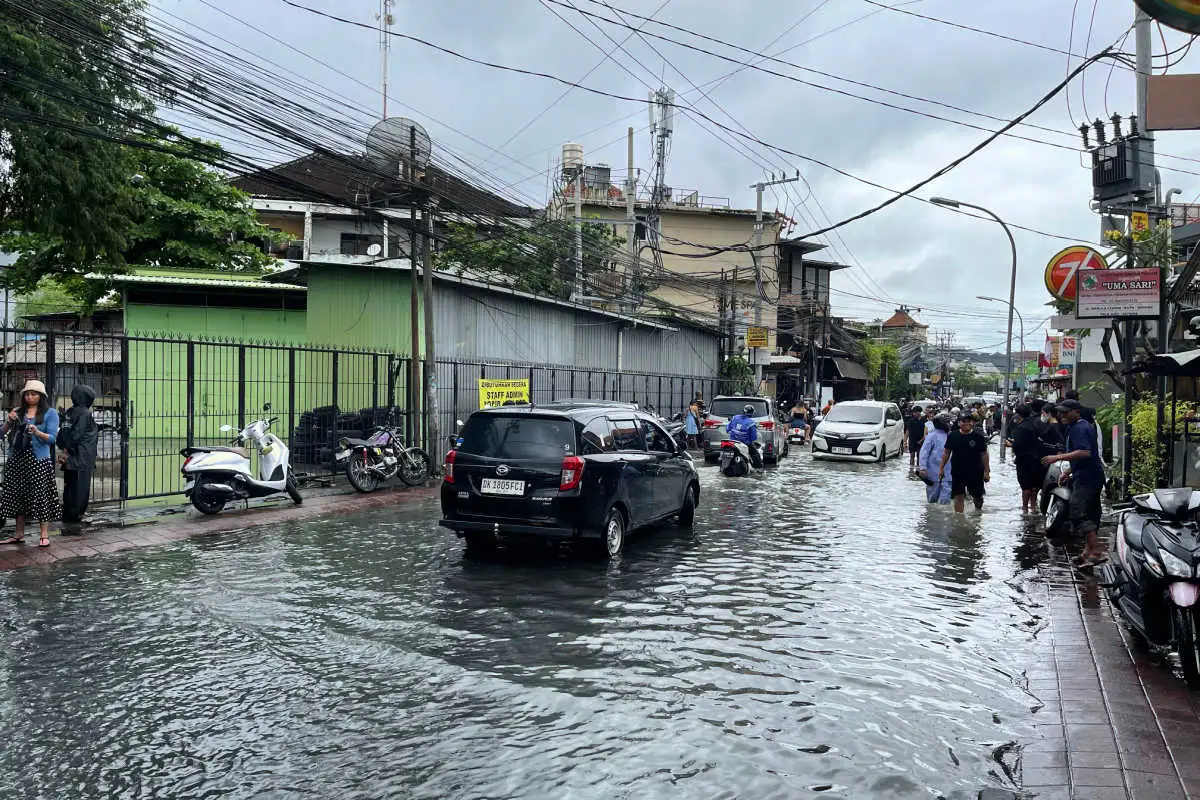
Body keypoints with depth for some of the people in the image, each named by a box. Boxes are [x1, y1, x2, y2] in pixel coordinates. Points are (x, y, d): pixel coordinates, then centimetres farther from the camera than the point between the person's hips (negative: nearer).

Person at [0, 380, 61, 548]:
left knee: (41, 495, -6)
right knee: (17, 495, 8)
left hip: (38, 460, -5)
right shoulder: (18, 411, 14)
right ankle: (18, 534, 17)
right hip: (17, 458, 5)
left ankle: (45, 535, -2)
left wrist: (37, 433, -23)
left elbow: (52, 438, -6)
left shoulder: (50, 413, 2)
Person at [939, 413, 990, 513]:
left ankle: (978, 510, 43)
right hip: (957, 472, 0)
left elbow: (984, 454, -1)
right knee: (958, 496, 0)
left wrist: (986, 471, -3)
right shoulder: (952, 436, 0)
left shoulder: (979, 437, -4)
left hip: (975, 472, 0)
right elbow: (946, 452, 6)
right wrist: (941, 468, 4)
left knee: (977, 496, 15)